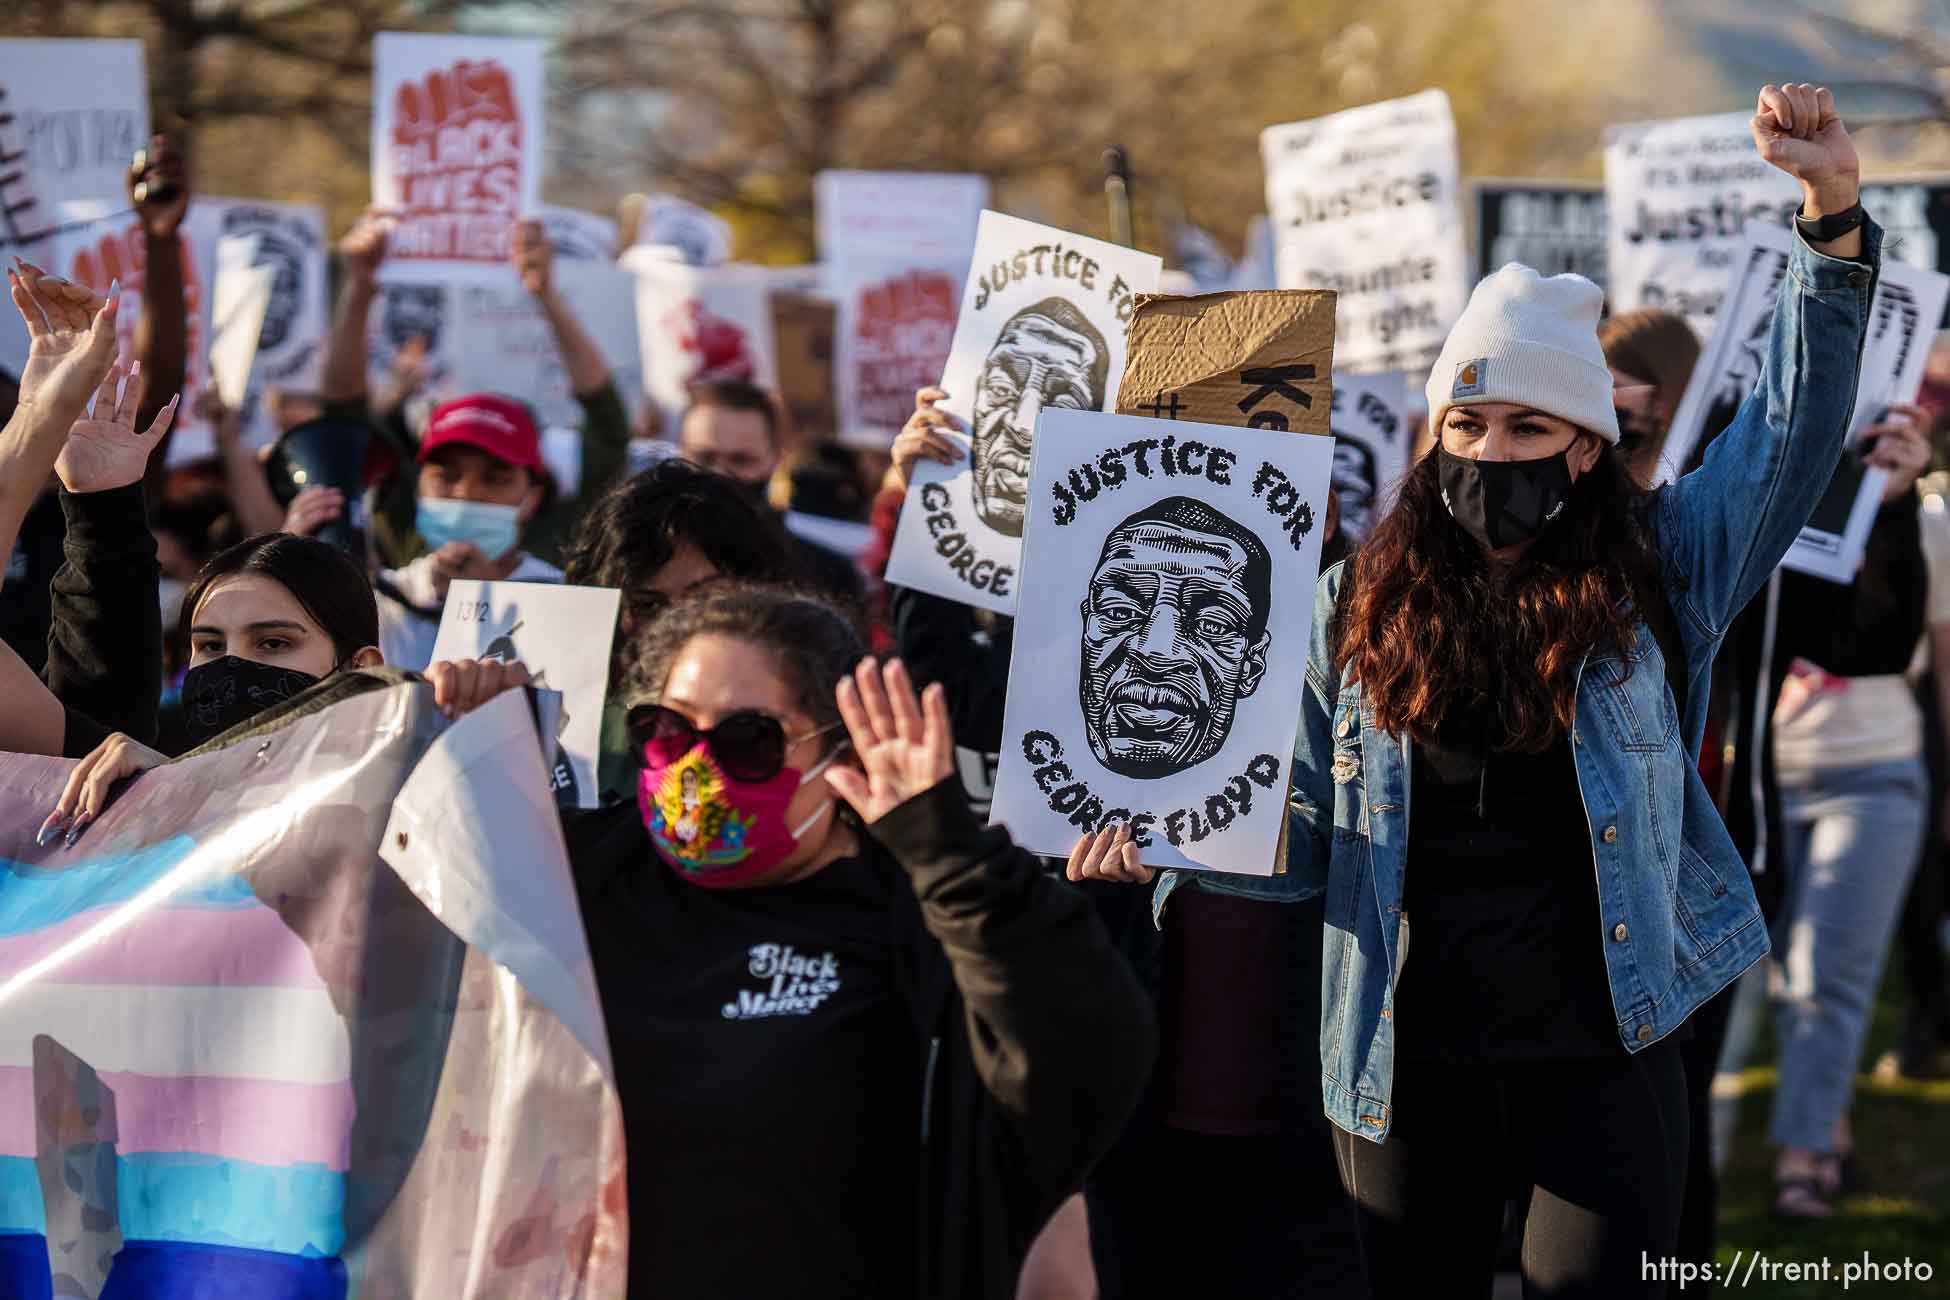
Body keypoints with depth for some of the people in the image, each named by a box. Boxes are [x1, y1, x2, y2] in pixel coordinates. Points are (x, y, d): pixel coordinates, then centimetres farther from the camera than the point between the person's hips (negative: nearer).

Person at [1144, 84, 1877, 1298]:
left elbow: (1794, 426, -8)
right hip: (1412, 1063, 2)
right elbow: (1311, 833, 7)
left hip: (1607, 1056, -2)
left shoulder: (1659, 574, 0)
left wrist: (1833, 216, -19)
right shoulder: (1361, 603, 3)